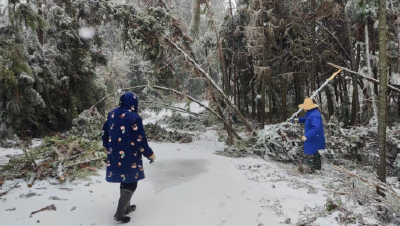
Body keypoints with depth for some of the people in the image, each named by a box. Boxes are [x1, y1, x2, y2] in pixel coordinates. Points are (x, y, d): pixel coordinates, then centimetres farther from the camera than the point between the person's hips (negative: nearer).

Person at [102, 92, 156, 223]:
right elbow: (140, 140, -18)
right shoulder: (133, 117, -18)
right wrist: (150, 154, -5)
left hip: (114, 156, 7)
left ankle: (126, 207, 37)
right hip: (129, 158, -7)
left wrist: (108, 147, 29)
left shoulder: (112, 114, 4)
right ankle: (119, 214, 10)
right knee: (131, 183, 8)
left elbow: (105, 133, 13)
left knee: (125, 181, 23)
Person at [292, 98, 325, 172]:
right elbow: (306, 119, 24)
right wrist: (299, 119, 10)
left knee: (308, 154, -2)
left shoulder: (314, 115, -29)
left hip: (313, 138, -11)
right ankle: (318, 166, 42)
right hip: (314, 138, 11)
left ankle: (312, 169, 9)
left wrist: (306, 136, -37)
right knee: (314, 152, 26)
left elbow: (315, 127, -36)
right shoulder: (310, 113, 5)